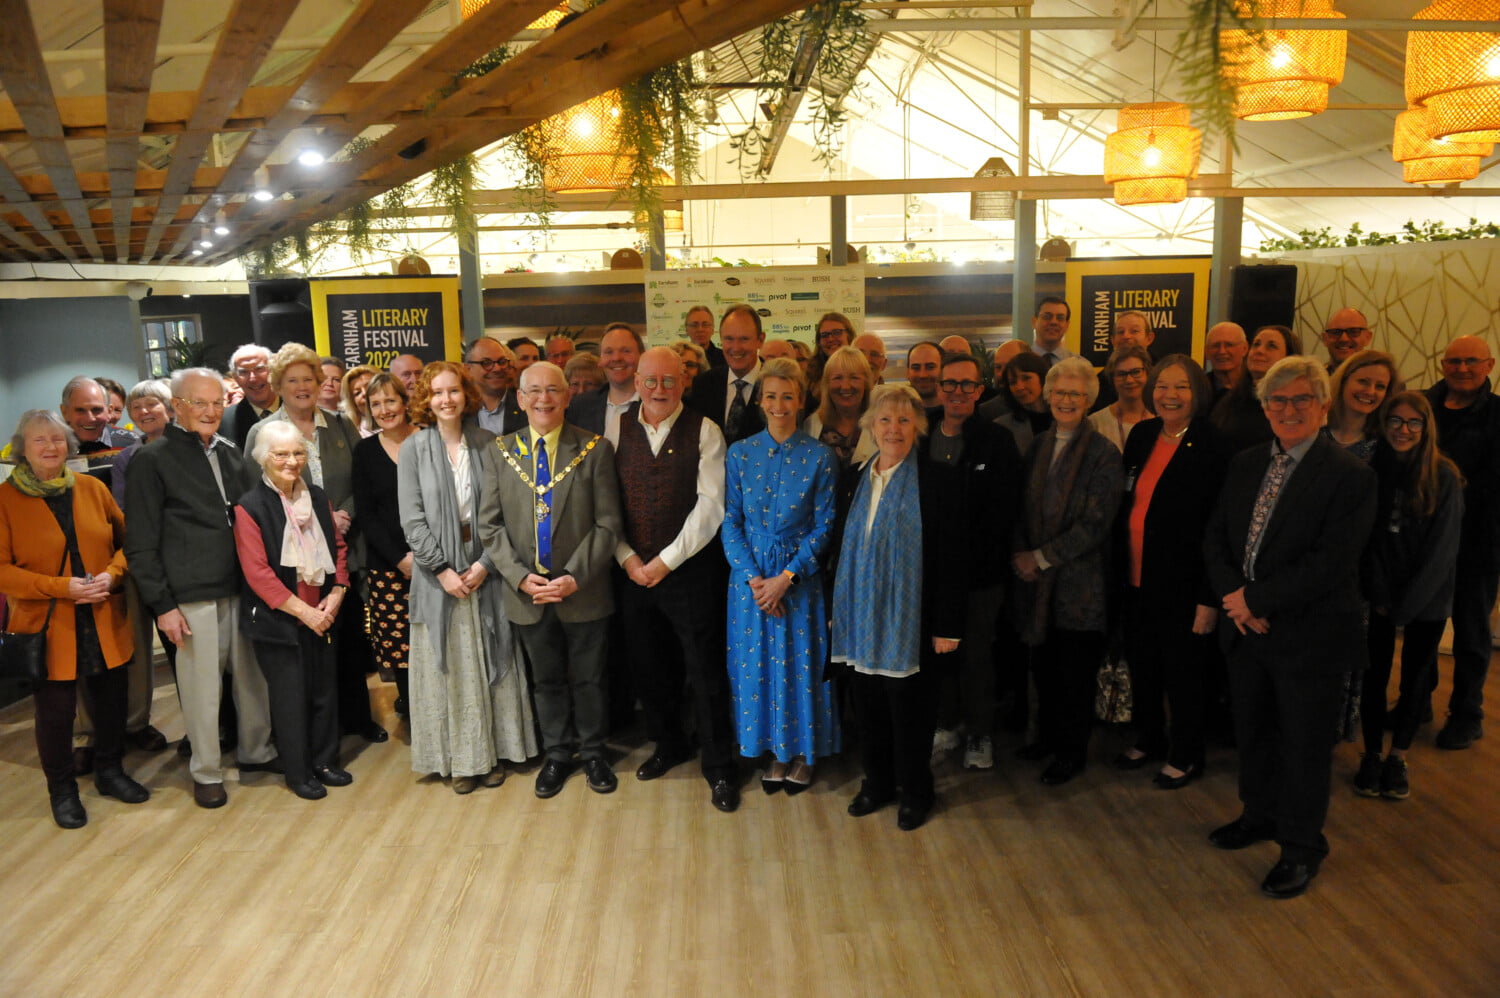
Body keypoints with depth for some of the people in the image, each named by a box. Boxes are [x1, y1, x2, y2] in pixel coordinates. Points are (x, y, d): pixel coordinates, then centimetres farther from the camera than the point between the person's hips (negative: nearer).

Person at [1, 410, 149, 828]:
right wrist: (62, 587, -18)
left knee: (111, 701, 13)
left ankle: (109, 770, 35)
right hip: (46, 625, -3)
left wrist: (112, 574, -11)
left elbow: (126, 540, 9)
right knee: (55, 711, 5)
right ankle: (62, 790, 26)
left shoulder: (92, 488, 4)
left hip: (104, 622, 3)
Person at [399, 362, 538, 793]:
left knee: (493, 661, 7)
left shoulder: (487, 444, 1)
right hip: (438, 571, -1)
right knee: (449, 665, 6)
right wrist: (443, 570, -11)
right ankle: (460, 758, 17)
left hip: (485, 570, 1)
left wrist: (485, 564, -11)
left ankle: (494, 750, 20)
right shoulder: (413, 449, -2)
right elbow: (412, 519, -5)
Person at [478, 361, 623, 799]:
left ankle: (593, 752, 32)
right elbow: (490, 525, 1)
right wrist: (521, 577, -11)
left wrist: (575, 577, -16)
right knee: (547, 679, 17)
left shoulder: (595, 450, -6)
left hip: (583, 592, -2)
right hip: (528, 592, 2)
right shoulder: (501, 452, 2)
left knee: (588, 677, 12)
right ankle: (557, 754, 35)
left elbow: (608, 524, -9)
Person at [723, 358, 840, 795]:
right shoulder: (740, 453, 0)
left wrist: (786, 577, -13)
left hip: (800, 575, -2)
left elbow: (823, 526, -6)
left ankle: (803, 755, 26)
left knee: (801, 663, 6)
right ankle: (776, 753, 26)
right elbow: (730, 521, -1)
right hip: (750, 575, 2)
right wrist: (753, 578, -11)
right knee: (757, 663, 8)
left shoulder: (819, 457, -5)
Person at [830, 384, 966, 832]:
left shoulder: (938, 480, -7)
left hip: (911, 622, -4)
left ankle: (915, 791, 27)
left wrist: (948, 626, -11)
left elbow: (952, 558, -9)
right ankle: (877, 782, 33)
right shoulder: (852, 479, 8)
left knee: (911, 708, 7)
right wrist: (838, 610, 11)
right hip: (861, 620, 5)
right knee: (869, 706, 13)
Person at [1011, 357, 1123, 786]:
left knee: (1075, 673, 6)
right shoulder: (1038, 445, 8)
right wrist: (1021, 554, -5)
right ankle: (1049, 735, 34)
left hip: (1080, 581, -5)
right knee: (1043, 665, 14)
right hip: (1037, 580, 5)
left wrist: (1041, 557, -14)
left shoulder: (1103, 453, -10)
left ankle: (1072, 751, 23)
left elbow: (1095, 524, -15)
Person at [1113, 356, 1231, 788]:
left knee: (1183, 672, 9)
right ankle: (1148, 739, 38)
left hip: (1180, 585, -5)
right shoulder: (1141, 435, 5)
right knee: (1141, 665, 18)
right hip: (1136, 579, 6)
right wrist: (1118, 569, 6)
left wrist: (1209, 598, -16)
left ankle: (1185, 756, 28)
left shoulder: (1212, 448, -13)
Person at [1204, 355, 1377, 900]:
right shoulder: (1245, 463, 6)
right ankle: (1260, 814, 42)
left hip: (1309, 635, -5)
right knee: (1252, 731, 20)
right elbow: (1215, 537, 5)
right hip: (1246, 628, 6)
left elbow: (1330, 564, -21)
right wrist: (1234, 598, -10)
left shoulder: (1350, 475, -13)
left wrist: (1255, 599, -18)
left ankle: (1301, 848, 28)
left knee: (1304, 744, 9)